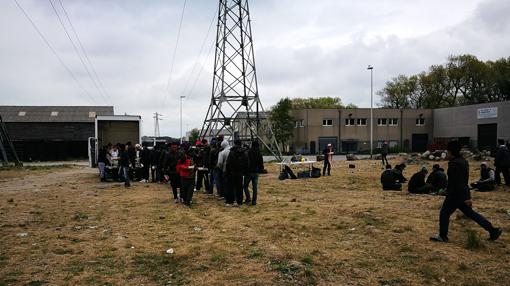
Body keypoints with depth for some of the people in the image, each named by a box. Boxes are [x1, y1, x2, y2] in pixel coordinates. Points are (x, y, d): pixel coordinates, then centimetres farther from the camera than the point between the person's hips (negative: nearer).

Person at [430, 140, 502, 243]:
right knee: (470, 213, 18)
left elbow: (459, 183, -26)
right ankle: (493, 230, 19)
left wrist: (466, 198, -26)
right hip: (463, 195, 10)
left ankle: (442, 236, 13)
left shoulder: (454, 164, -23)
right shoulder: (463, 161, 10)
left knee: (444, 214, 3)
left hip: (455, 195, -10)